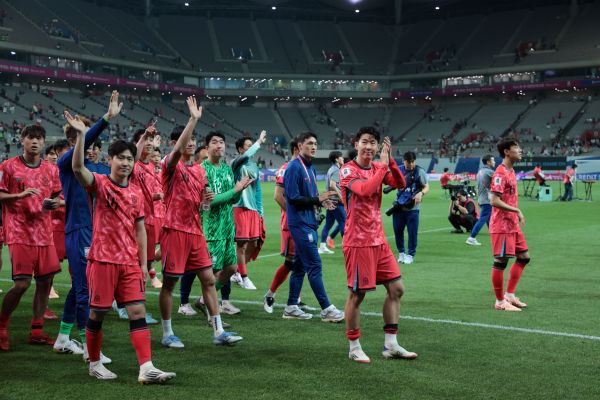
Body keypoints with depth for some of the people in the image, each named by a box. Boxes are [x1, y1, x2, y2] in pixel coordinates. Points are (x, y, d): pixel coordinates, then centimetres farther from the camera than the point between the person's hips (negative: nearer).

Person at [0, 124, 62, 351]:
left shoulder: (51, 170, 11)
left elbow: (57, 197, 18)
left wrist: (54, 203, -4)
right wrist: (20, 195, -19)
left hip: (44, 233, 5)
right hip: (20, 233, -5)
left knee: (45, 281, 4)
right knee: (22, 283, -11)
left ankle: (37, 331, 16)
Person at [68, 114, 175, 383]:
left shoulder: (136, 193, 10)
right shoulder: (100, 184, -4)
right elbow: (78, 168, -25)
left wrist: (143, 263, 9)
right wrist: (81, 135, -35)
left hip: (130, 262, 4)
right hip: (102, 260, -4)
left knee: (138, 311, -3)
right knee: (98, 313, 5)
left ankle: (146, 369, -6)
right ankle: (94, 364, 23)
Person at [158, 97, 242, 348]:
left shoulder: (199, 170, 13)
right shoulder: (171, 165, -8)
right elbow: (177, 151, -31)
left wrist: (206, 200, 0)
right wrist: (194, 119, -35)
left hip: (195, 231, 7)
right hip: (174, 230, -6)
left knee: (208, 279, 3)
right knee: (169, 282, 2)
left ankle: (218, 332, 7)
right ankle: (167, 334, 14)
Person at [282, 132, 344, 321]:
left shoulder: (310, 168, 15)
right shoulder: (294, 167, -13)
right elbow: (293, 198, -18)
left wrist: (322, 201, 3)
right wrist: (317, 200, -18)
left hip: (308, 223, 9)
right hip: (300, 224, -9)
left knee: (300, 265, 12)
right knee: (314, 266, -7)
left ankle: (291, 307, 19)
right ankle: (326, 309, -3)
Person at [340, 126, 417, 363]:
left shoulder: (379, 167, 10)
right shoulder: (348, 170, -10)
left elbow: (400, 184, -4)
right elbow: (365, 190, -28)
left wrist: (390, 160, -15)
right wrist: (383, 164, -22)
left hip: (379, 239, 7)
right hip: (358, 242, -7)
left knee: (396, 288, 7)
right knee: (357, 295, -1)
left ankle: (390, 345, 16)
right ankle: (354, 348, 13)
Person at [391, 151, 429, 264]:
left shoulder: (419, 171, -6)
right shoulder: (399, 170, 5)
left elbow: (426, 187, -7)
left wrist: (421, 193, -27)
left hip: (412, 207, -3)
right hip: (399, 206, 4)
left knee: (412, 232, -1)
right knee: (397, 230, 8)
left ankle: (410, 255, 13)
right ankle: (401, 252, 26)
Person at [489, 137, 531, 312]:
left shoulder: (510, 171, 13)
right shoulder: (500, 173, -17)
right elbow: (494, 201, -23)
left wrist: (517, 215, 13)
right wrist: (516, 210, -20)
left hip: (513, 224, 10)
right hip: (502, 225, -10)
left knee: (524, 257, 14)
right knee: (501, 261, -2)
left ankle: (509, 295, 22)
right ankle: (500, 302, 8)